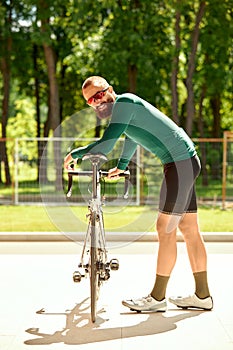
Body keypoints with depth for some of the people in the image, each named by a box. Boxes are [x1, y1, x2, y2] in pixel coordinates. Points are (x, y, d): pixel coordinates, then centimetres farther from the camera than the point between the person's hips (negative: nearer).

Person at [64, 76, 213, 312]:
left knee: (165, 230, -5)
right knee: (189, 230, 11)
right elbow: (132, 137, 35)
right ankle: (202, 296, 17)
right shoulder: (126, 106, 16)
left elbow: (105, 146, -18)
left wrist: (75, 154, -2)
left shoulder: (124, 102, -13)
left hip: (180, 163, -10)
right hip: (187, 162, 10)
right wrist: (121, 166, 48)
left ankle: (157, 297, 3)